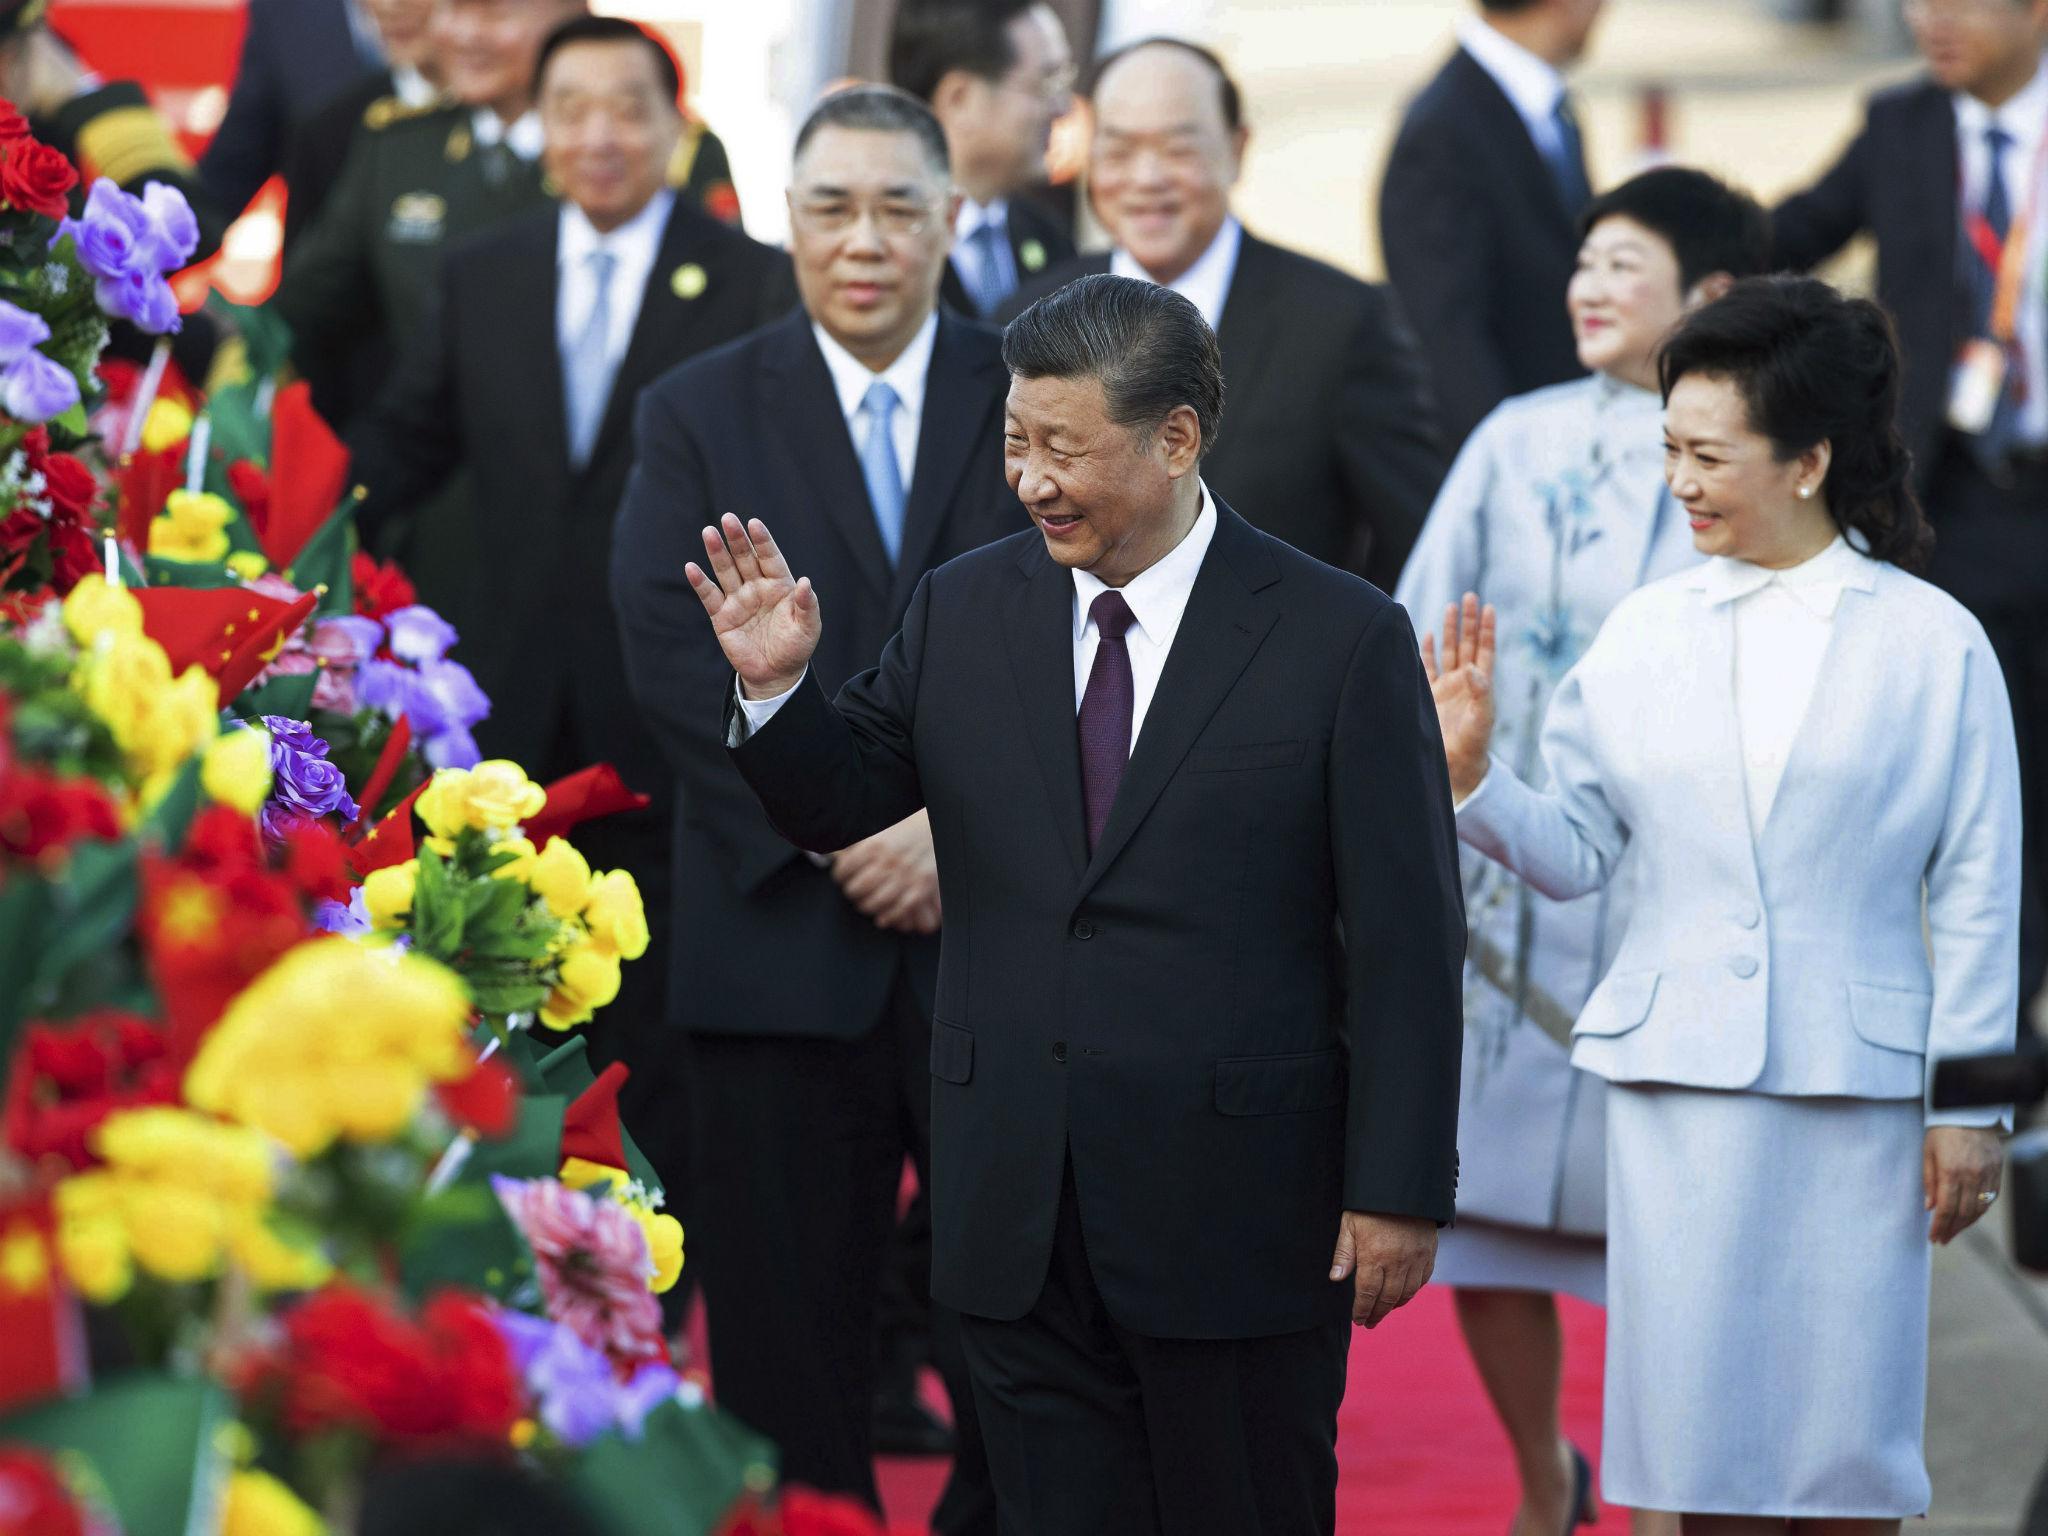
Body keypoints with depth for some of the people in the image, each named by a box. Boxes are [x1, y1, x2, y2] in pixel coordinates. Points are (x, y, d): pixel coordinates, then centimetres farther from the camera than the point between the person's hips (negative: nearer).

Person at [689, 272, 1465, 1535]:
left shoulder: (1342, 639, -6)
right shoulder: (966, 612, 6)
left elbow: (1407, 941, -6)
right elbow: (837, 802, 14)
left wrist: (1400, 1192, -9)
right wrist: (780, 685, -7)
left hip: (1238, 1221, -4)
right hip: (1020, 1220, 4)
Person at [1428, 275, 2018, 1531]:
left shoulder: (1932, 643, 0)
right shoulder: (1646, 636, 5)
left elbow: (1977, 893, 2)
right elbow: (1575, 852, 6)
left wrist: (1968, 1106, 0)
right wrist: (1473, 772, -11)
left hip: (1858, 1090, -2)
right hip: (1682, 1080, 2)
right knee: (1711, 1432, 4)